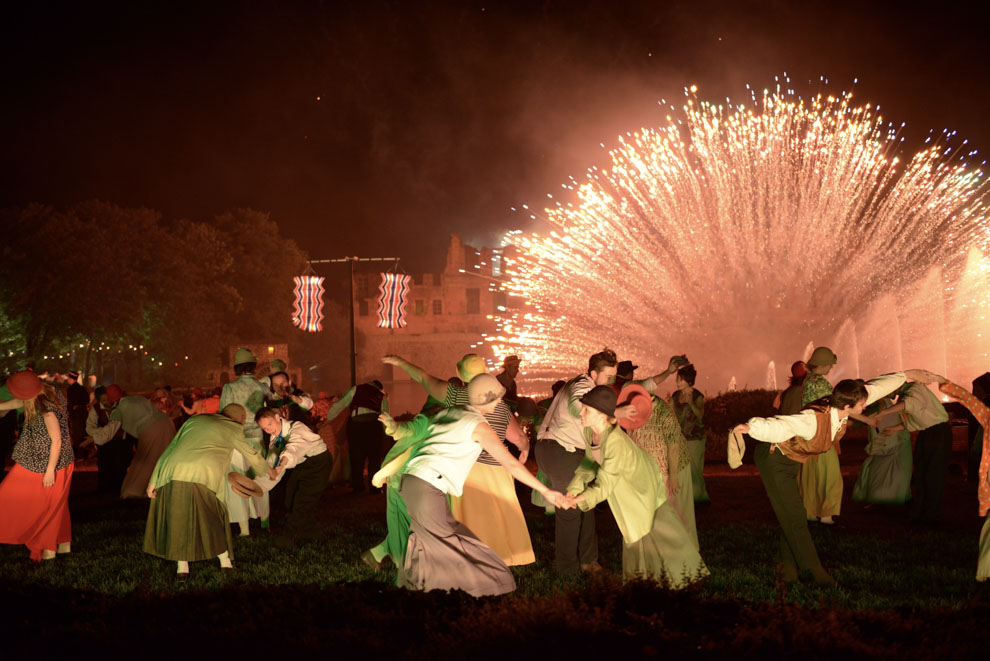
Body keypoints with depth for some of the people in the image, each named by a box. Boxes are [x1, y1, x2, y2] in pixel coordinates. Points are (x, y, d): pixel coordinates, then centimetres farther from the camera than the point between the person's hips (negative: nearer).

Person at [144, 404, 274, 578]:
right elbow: (252, 455, 32)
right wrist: (267, 472, 52)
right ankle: (225, 562, 23)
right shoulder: (232, 428, 19)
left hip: (174, 473, 3)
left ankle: (182, 567, 15)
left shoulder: (195, 420, 27)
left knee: (177, 518, 16)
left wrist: (154, 481, 17)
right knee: (213, 518, 16)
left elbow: (170, 449, 20)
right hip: (205, 476, -2)